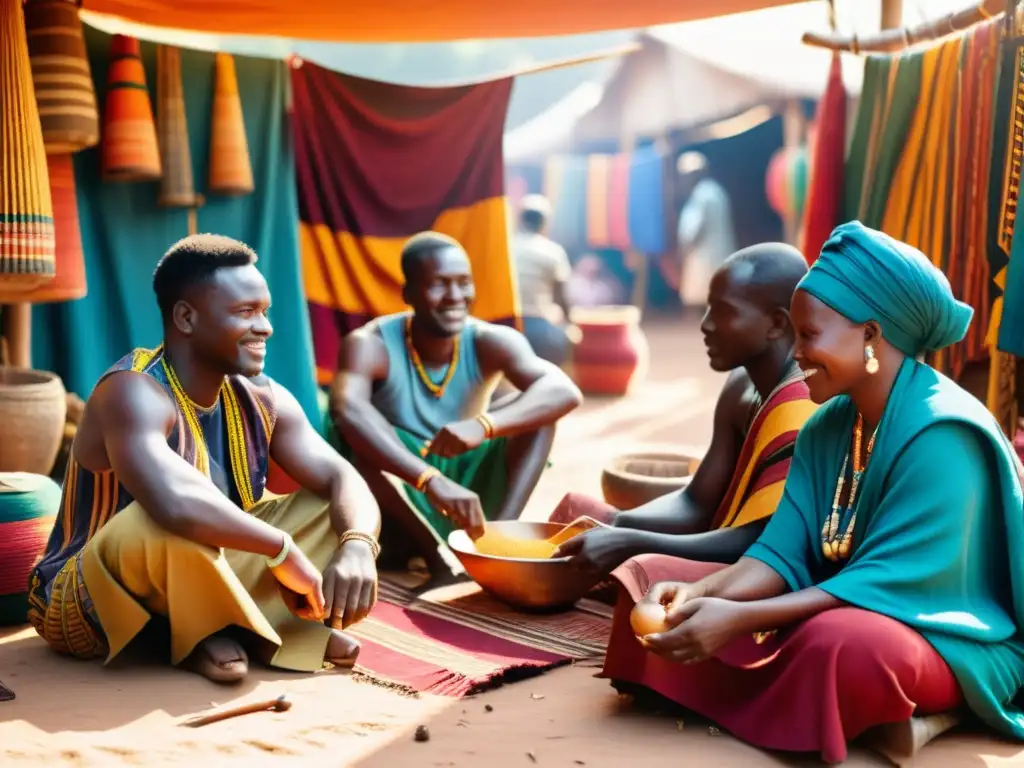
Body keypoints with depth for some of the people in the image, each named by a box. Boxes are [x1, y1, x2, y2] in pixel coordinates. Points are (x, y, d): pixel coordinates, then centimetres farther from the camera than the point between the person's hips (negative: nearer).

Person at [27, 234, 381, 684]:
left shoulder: (261, 400, -4)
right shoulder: (134, 393, -26)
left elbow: (344, 480, -6)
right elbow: (174, 503, -45)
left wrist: (357, 548, -28)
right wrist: (283, 549, -34)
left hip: (196, 587, 7)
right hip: (90, 608, -7)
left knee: (337, 509, -1)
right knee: (172, 525, -39)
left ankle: (219, 627, -13)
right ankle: (199, 635, -12)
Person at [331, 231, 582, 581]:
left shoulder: (490, 341, -11)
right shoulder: (370, 344, -19)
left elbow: (565, 391, -28)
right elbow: (346, 410, -41)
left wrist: (484, 425, -46)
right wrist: (431, 481, -54)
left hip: (468, 485, 3)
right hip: (400, 505, -2)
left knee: (535, 407, -15)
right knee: (357, 430, -31)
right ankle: (439, 556, -28)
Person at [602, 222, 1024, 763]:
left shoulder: (941, 435, -22)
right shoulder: (827, 426, 3)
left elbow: (889, 584, -26)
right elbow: (784, 552, -2)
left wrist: (738, 619, -31)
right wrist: (700, 592, -22)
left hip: (952, 639, -8)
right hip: (846, 608, 8)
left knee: (841, 643, -44)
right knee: (652, 579, -2)